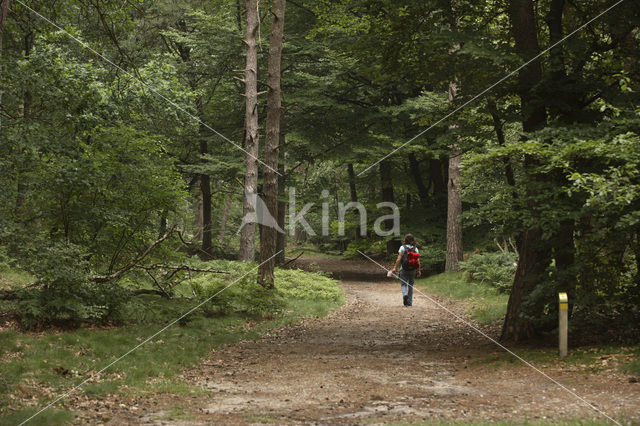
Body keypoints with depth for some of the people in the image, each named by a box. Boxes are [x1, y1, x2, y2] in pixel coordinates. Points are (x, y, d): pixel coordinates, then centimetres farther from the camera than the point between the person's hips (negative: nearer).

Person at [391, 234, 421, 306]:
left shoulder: (403, 247, -5)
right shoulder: (415, 248, 3)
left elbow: (399, 259, -10)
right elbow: (418, 261, -1)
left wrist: (395, 268, -5)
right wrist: (418, 271, 6)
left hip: (404, 270, -3)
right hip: (413, 270, 3)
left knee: (403, 284, 7)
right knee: (411, 285, 13)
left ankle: (405, 294, -24)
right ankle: (409, 302, 14)